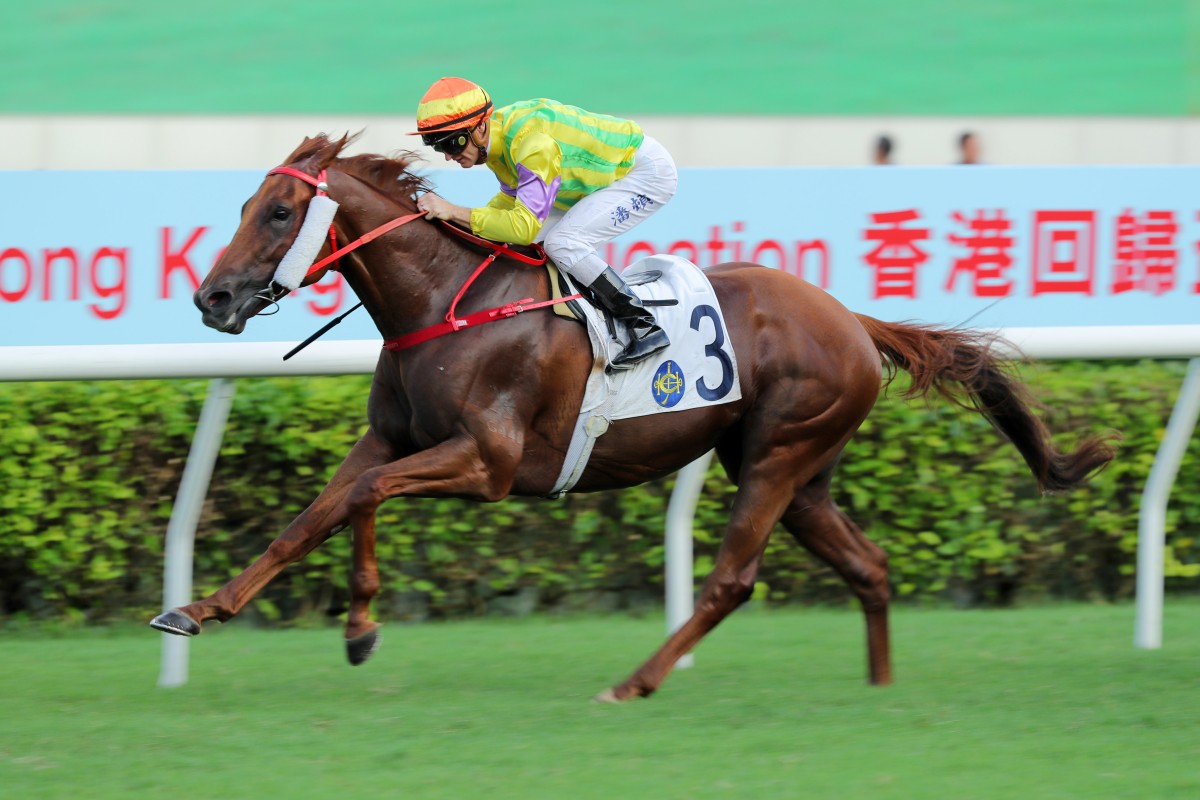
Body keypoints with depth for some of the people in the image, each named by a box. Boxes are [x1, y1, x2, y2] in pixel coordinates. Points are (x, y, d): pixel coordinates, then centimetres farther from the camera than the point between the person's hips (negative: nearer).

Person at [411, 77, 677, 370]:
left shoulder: (532, 142, -34)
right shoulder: (497, 139, -6)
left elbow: (525, 225, -38)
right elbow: (512, 199, 10)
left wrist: (455, 212, -38)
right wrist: (456, 223, -5)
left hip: (649, 173, -9)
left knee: (561, 243, -22)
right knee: (530, 242, 2)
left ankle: (645, 327, -14)